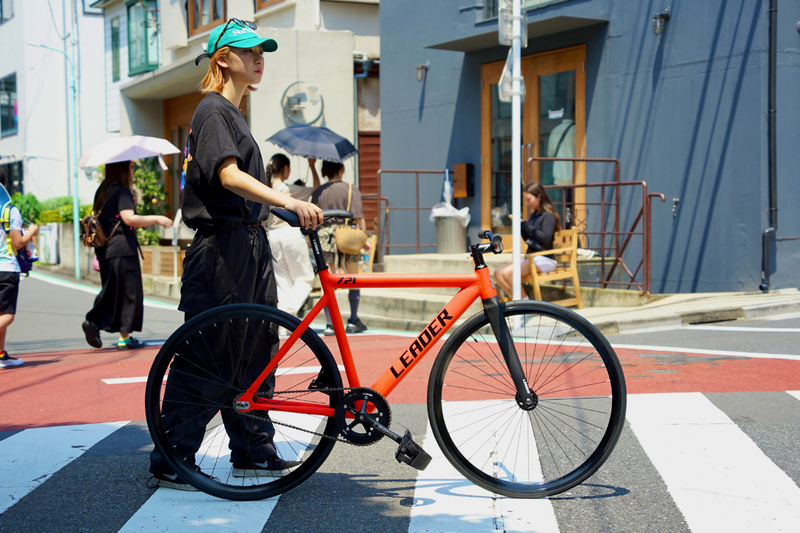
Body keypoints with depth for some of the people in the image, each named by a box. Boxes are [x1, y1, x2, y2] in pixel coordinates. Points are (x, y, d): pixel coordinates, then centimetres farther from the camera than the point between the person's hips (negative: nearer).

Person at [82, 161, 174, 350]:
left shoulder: (102, 191, 14)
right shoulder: (122, 191, -12)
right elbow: (129, 218, -23)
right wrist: (156, 219, -15)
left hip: (105, 250, 8)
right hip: (123, 249, -8)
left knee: (111, 291, 17)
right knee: (129, 292, 0)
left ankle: (93, 322, 1)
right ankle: (125, 338, 2)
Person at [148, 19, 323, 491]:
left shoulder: (233, 113, 19)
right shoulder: (213, 111, -11)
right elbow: (229, 176, -26)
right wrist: (290, 202, -37)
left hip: (250, 248, 10)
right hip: (221, 247, -10)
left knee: (255, 352, 12)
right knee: (204, 357, -5)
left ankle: (254, 452, 20)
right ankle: (171, 460, 4)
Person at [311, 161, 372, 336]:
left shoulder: (318, 193, 6)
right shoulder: (350, 189, -3)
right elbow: (358, 218, -7)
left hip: (324, 237, 2)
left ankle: (330, 323, -4)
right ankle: (353, 320, 17)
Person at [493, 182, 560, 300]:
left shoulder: (548, 216, -8)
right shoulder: (534, 215, 17)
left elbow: (546, 239, -20)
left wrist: (526, 225, -16)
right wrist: (520, 226, 3)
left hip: (544, 259, -9)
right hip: (531, 258, 9)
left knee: (508, 272, -26)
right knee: (498, 273, -7)